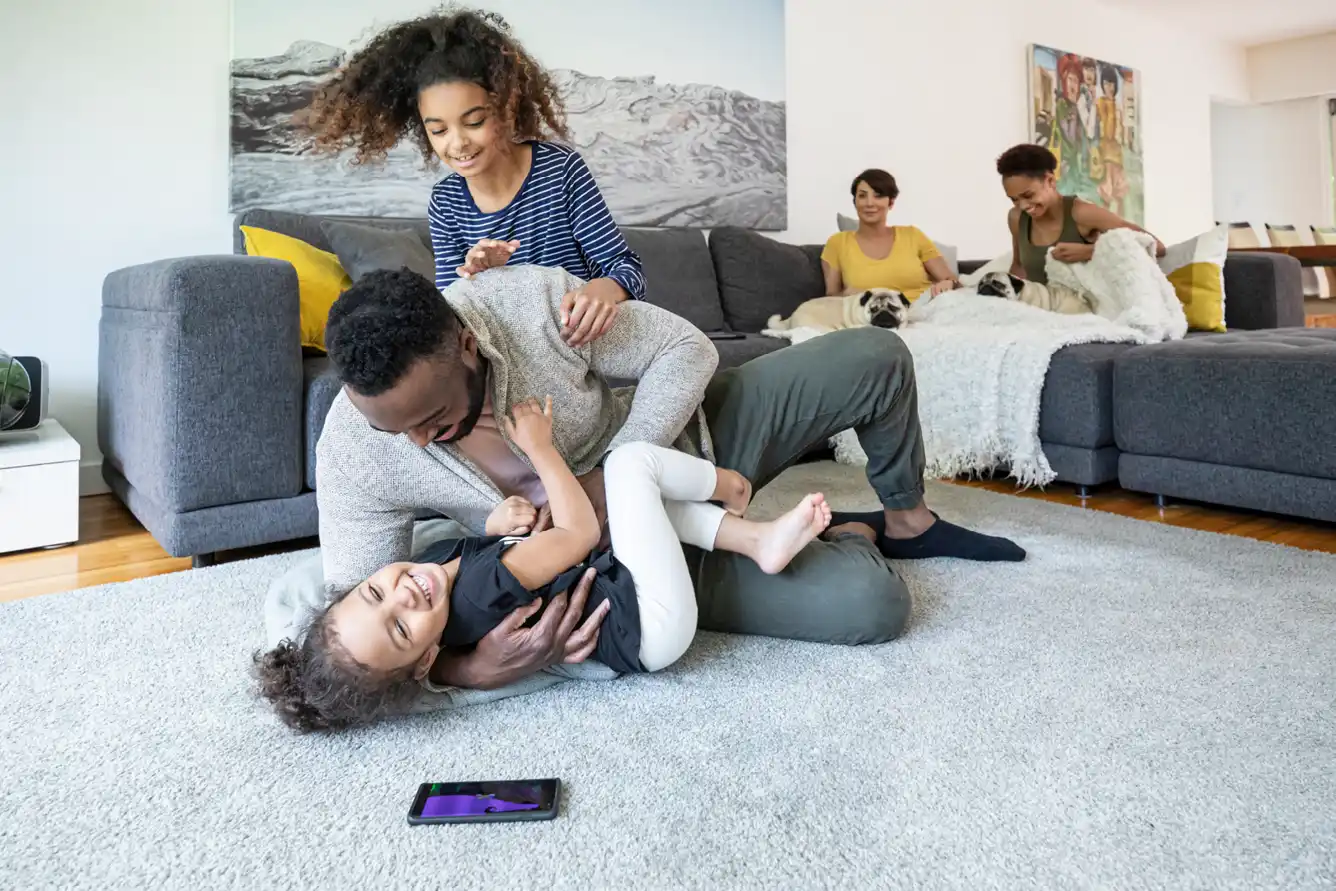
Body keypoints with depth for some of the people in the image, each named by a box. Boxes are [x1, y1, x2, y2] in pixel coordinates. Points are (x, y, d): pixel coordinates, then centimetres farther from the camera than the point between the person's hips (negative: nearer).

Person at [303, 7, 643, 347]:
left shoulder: (560, 168, -11)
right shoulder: (444, 204, -2)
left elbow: (625, 265, -12)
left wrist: (606, 288, -35)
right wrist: (473, 278, -23)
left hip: (582, 342, -1)